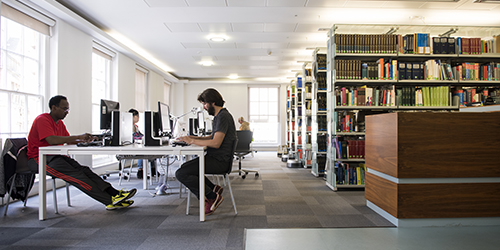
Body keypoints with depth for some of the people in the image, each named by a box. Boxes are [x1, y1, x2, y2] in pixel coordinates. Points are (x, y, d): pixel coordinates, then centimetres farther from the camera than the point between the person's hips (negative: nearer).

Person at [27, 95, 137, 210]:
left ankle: (114, 193, -32)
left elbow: (68, 141, 15)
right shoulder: (42, 120, -11)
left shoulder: (60, 123, 17)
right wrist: (78, 137, -26)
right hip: (39, 159, -8)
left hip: (55, 156, 8)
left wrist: (83, 140, -5)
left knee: (83, 170, -18)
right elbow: (51, 140, -26)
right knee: (74, 174, -27)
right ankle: (110, 200, -37)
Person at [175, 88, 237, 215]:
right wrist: (195, 137, 11)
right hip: (215, 158, 11)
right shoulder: (219, 116, 16)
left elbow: (216, 143, -25)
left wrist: (192, 141, -16)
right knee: (185, 167, 21)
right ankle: (213, 188, 11)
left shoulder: (223, 116, -16)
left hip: (219, 161, -11)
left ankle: (212, 197, -6)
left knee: (181, 173, -17)